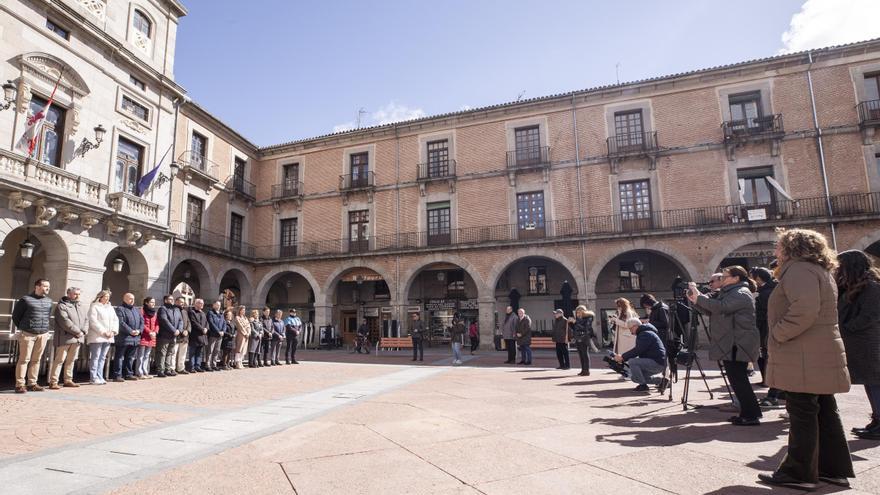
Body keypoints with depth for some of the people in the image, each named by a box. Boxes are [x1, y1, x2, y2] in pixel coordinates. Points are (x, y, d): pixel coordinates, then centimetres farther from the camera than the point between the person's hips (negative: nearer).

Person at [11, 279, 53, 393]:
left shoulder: (49, 301, 11)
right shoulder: (26, 300, -4)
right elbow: (15, 315, 3)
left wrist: (44, 327, 13)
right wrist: (23, 328, 8)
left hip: (43, 334, 4)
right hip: (27, 334, -4)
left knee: (36, 360, 8)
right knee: (24, 359, -2)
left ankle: (32, 383, 14)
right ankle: (20, 384, 3)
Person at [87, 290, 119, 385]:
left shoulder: (110, 308, 19)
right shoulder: (94, 307, -2)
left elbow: (115, 320, 14)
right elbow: (93, 322, -12)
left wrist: (113, 331, -1)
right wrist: (103, 332, -15)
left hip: (108, 337, 6)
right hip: (97, 337, -6)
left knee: (102, 358, 8)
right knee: (95, 358, -4)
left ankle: (100, 377, 12)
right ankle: (93, 378, 0)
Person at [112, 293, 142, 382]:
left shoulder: (136, 310, 19)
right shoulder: (120, 309, -5)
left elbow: (142, 321, 14)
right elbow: (121, 323, -16)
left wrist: (139, 330, -4)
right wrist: (130, 331, -19)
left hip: (135, 338, 7)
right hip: (123, 338, -7)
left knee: (131, 357, 13)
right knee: (120, 357, -3)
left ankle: (129, 374, 21)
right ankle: (117, 375, 1)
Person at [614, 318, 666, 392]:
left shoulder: (645, 334, -15)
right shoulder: (642, 334, 19)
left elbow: (637, 350, -25)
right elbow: (638, 351, 14)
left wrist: (622, 357, -21)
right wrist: (623, 358, 2)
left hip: (657, 363, -11)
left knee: (632, 362, -24)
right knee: (632, 374, 17)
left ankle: (643, 385, -12)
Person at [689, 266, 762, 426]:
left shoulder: (741, 293, -11)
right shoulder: (729, 292, 21)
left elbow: (720, 307, -26)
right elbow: (712, 311, 16)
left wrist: (698, 297, -21)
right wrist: (695, 300, 2)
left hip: (738, 345, -10)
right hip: (730, 344, 10)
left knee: (738, 379, -7)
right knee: (737, 379, 13)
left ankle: (751, 415, 0)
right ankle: (747, 413, 21)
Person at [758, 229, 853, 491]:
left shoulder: (798, 269, -14)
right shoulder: (820, 271, 19)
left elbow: (804, 310, -28)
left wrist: (778, 334, -18)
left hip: (804, 359, -10)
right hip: (822, 355, 10)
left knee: (802, 414, -3)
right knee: (825, 412, 15)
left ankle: (799, 473, 6)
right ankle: (835, 469, 23)